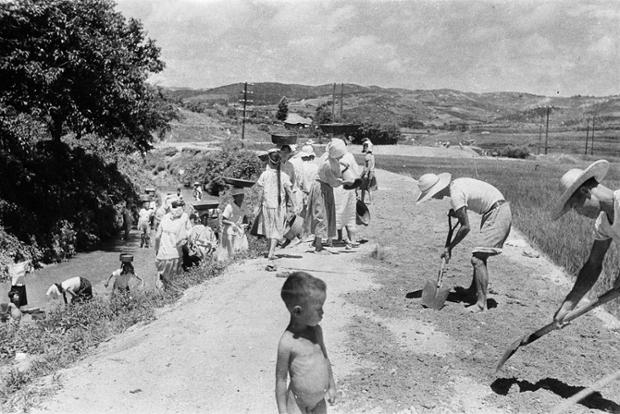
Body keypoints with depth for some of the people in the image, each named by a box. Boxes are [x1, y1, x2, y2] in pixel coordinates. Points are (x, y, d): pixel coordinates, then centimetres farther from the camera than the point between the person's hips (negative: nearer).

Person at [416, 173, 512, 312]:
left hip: (497, 214, -10)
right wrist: (456, 212, 12)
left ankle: (481, 303, -15)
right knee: (480, 256, 20)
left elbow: (466, 227, -17)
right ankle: (473, 293, 33)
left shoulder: (455, 195, -20)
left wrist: (449, 247, -9)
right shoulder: (456, 183, 8)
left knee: (478, 259, -14)